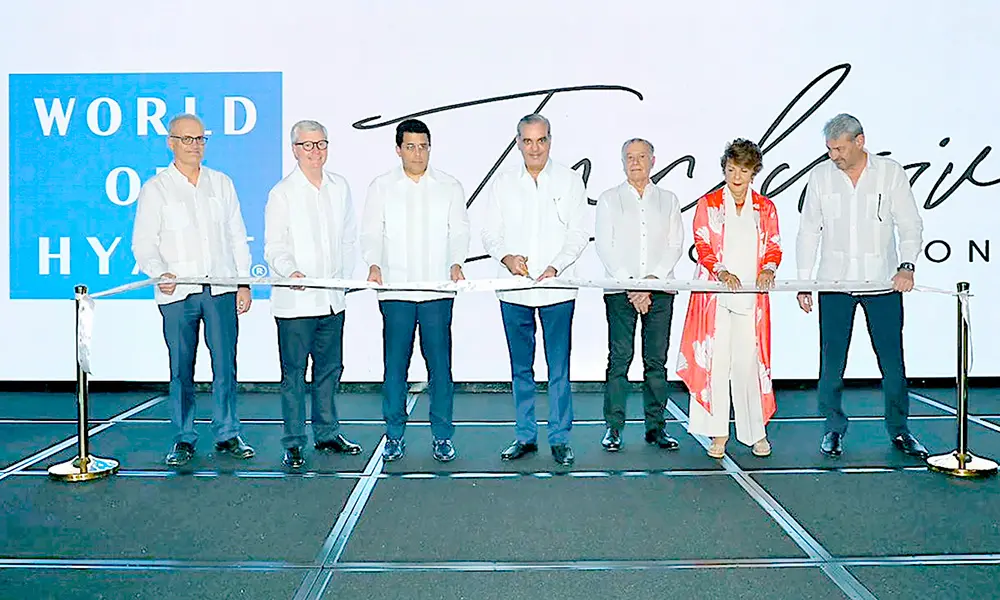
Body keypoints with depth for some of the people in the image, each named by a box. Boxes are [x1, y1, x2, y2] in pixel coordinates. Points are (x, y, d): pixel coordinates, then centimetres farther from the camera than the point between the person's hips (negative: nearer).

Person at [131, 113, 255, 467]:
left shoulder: (222, 183, 13)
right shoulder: (155, 189, 5)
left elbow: (237, 236, 14)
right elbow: (143, 243, 0)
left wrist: (244, 282, 8)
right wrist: (160, 273, -19)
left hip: (221, 289, 2)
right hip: (177, 293, -2)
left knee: (225, 364, 1)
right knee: (181, 369, 3)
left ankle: (228, 435, 13)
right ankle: (184, 440, 14)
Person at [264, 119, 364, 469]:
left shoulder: (341, 187, 10)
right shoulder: (282, 193, -3)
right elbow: (274, 248, -6)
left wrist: (345, 277, 6)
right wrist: (290, 271, -25)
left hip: (333, 300, 5)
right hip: (295, 301, -4)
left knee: (330, 369, 13)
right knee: (294, 374, 1)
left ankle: (327, 434, 27)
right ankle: (293, 443, 11)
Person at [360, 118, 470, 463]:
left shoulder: (449, 187, 11)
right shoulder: (381, 187, 10)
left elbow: (459, 231, 8)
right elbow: (371, 233, 6)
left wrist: (456, 263, -10)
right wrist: (374, 264, -12)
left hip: (438, 290, 0)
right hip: (395, 289, 0)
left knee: (440, 364, 0)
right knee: (395, 364, 1)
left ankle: (442, 436, 9)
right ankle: (394, 435, 13)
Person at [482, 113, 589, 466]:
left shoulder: (570, 181, 4)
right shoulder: (502, 184, 8)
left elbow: (579, 234, 2)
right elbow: (490, 235, 8)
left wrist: (555, 267, -12)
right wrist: (506, 257, -13)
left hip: (557, 290, -2)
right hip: (514, 291, 2)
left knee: (559, 368, 1)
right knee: (521, 368, 10)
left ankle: (560, 438, 11)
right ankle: (525, 436, 20)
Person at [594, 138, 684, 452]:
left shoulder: (668, 200, 14)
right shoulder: (609, 200, 9)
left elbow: (675, 245, 6)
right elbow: (604, 247, 0)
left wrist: (653, 279, -10)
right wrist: (629, 285, -10)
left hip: (660, 290, 2)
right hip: (620, 291, -2)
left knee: (657, 360, 2)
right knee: (619, 358, -5)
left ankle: (655, 426, 9)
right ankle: (613, 426, 1)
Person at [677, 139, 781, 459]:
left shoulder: (765, 207, 13)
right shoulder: (708, 204, 8)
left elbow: (774, 248, 10)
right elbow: (702, 246, -1)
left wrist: (768, 269, -12)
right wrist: (721, 271, -18)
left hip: (752, 295, 1)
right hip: (715, 295, -1)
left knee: (750, 361, -1)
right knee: (715, 360, -3)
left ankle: (756, 432, 12)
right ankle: (718, 431, 7)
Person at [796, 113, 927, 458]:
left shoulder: (890, 173, 0)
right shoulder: (820, 176, 4)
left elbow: (910, 224, 0)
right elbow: (808, 231, 8)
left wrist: (906, 266, -16)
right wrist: (803, 281, 5)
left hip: (883, 282, -1)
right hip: (834, 284, 1)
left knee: (892, 360, 3)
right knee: (832, 361, 3)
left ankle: (899, 430, 18)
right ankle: (834, 429, 17)